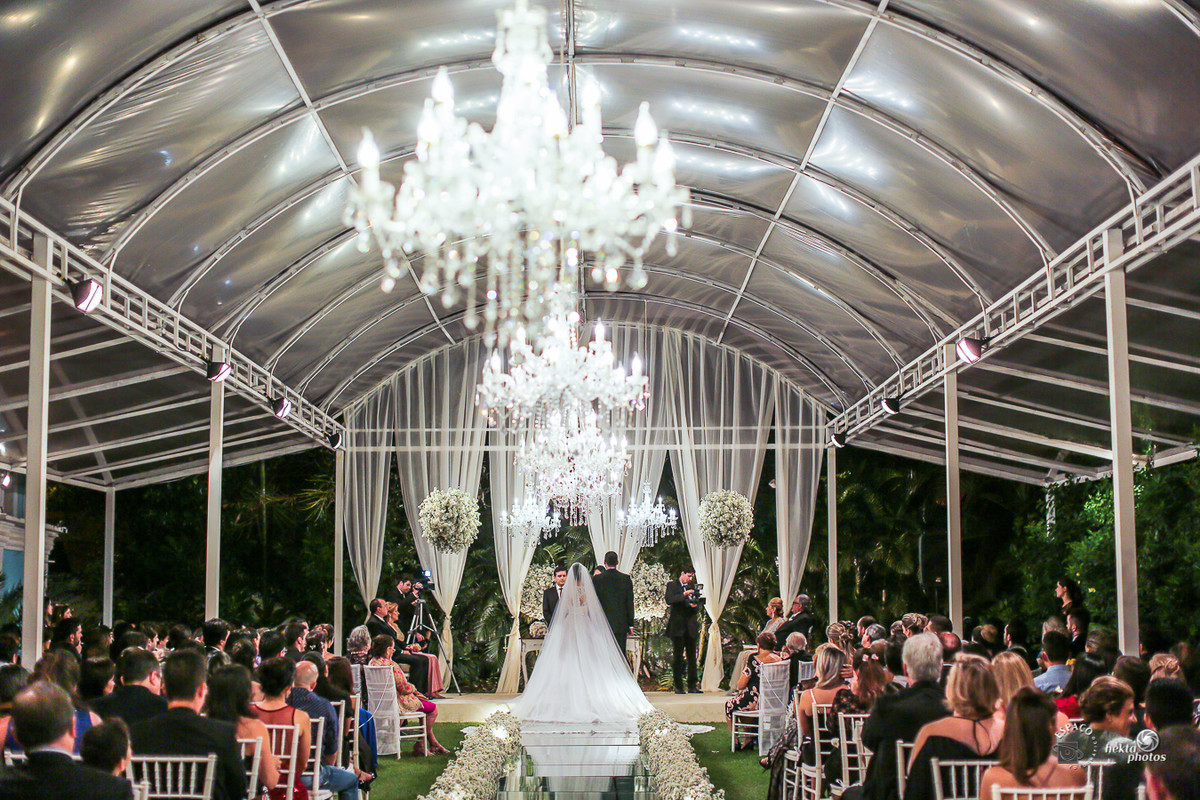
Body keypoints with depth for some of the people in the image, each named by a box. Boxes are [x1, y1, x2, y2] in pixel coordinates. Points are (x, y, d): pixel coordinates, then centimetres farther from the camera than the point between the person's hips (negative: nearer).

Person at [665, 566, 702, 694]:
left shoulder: (693, 587, 16)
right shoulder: (672, 585, 4)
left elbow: (698, 607, 15)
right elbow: (669, 600, -13)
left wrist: (695, 606, -8)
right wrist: (684, 594, -20)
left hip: (691, 626, 4)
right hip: (678, 626, -4)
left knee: (692, 657, 2)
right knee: (678, 657, -1)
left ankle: (692, 685, 5)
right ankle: (678, 687, 2)